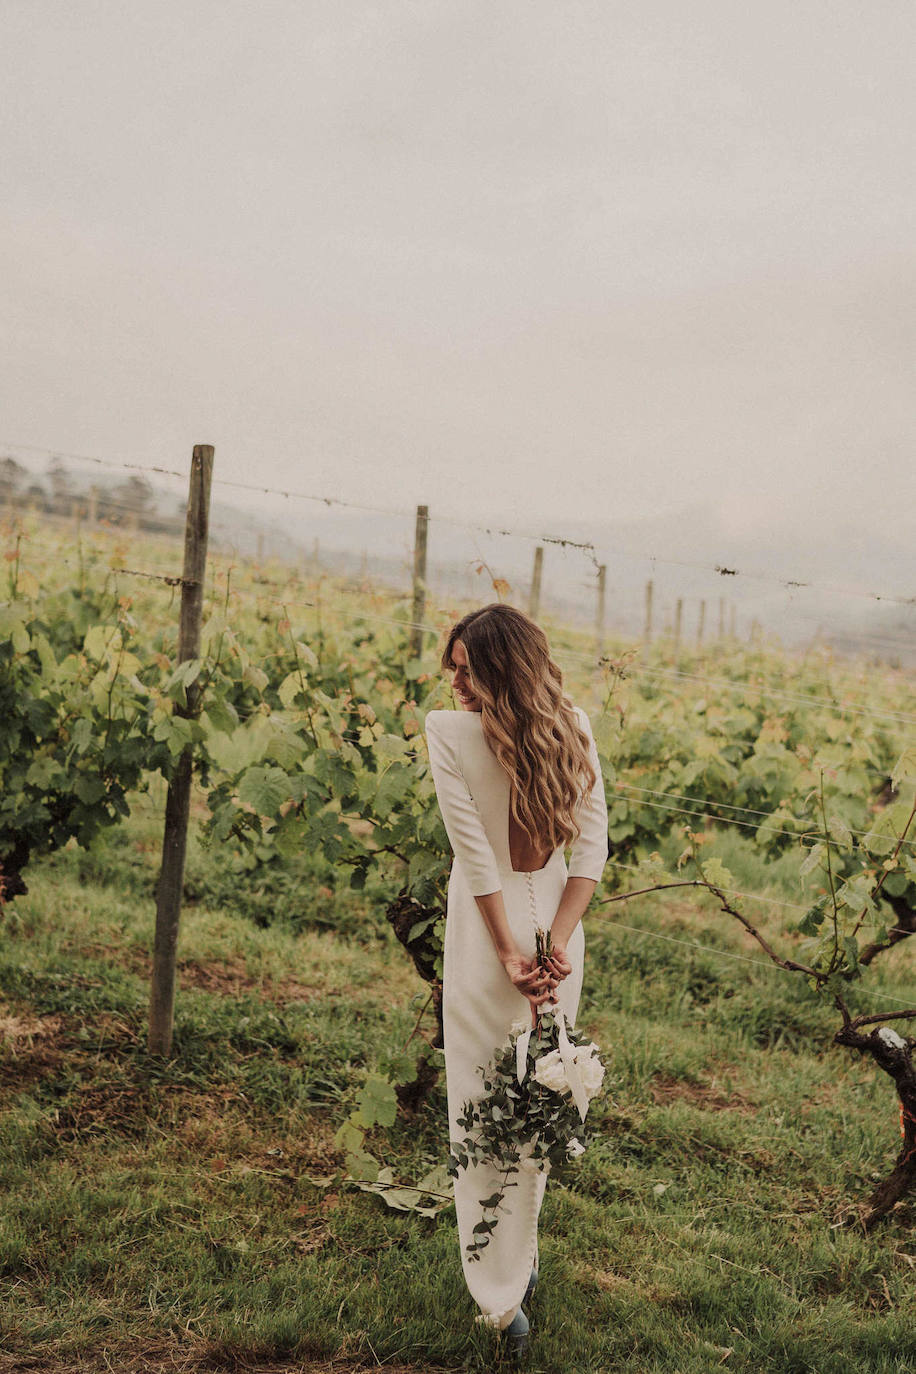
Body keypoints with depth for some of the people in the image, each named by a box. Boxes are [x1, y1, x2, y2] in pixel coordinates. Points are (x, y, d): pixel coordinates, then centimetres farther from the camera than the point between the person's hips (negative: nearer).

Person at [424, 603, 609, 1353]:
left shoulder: (449, 732, -17)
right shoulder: (574, 729, -3)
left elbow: (474, 853, -17)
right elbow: (593, 844, -5)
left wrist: (510, 952, -13)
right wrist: (559, 941, -7)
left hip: (487, 927, -4)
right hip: (555, 924, 5)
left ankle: (503, 1298, 12)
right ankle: (522, 1262, 35)